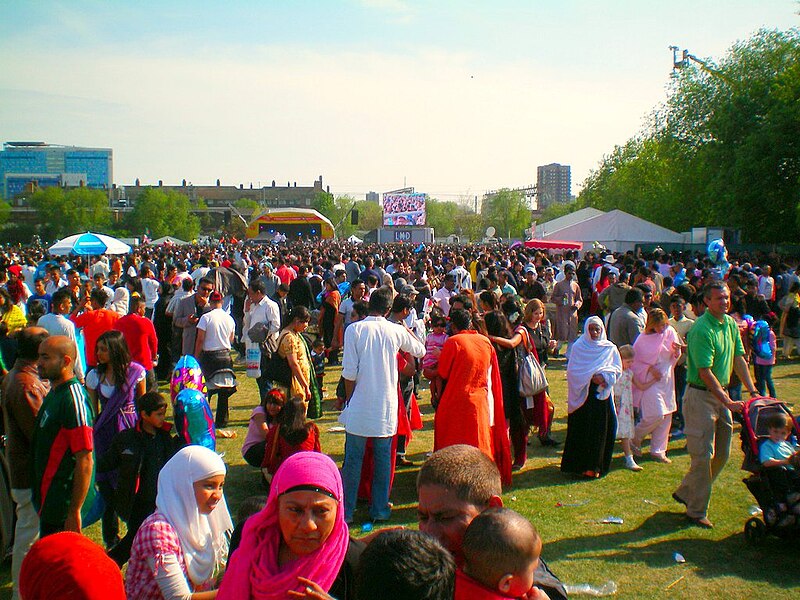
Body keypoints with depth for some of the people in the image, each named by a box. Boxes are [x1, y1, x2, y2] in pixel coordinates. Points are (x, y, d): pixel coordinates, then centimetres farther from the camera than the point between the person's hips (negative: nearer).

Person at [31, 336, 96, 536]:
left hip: (64, 504, -10)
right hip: (50, 499, 10)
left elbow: (85, 462, -24)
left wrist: (74, 512, -23)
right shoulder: (54, 392, 9)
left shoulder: (74, 400, -23)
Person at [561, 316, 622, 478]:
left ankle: (595, 466, 8)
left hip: (602, 394, 1)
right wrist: (591, 377, -15)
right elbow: (572, 370, -3)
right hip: (582, 395, -1)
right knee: (581, 430, -1)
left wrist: (604, 377, -16)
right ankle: (580, 465, 6)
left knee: (600, 430, 1)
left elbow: (617, 369, 2)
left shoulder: (610, 348, 8)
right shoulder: (578, 346, 3)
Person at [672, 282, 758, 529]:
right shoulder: (701, 329, -19)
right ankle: (696, 511, 7)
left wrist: (753, 392, 3)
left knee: (722, 453, 14)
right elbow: (705, 372, -21)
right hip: (700, 395, -9)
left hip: (721, 394, 9)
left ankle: (686, 492, 30)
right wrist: (727, 402, -22)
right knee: (703, 454, -5)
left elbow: (739, 360, 11)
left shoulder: (731, 324, 8)